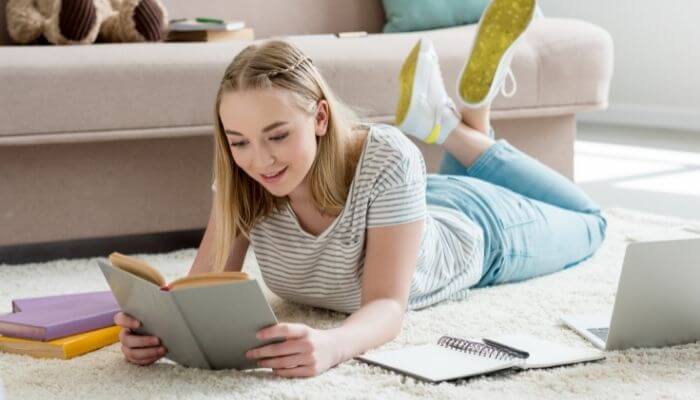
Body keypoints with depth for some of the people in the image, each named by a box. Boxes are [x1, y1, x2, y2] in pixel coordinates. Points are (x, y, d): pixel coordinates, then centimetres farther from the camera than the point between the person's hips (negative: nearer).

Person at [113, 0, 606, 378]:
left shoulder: (386, 160, -47)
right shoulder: (242, 179, -34)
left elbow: (388, 307, -49)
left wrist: (331, 345, -72)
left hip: (473, 231, -4)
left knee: (588, 223, 29)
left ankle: (464, 122, 27)